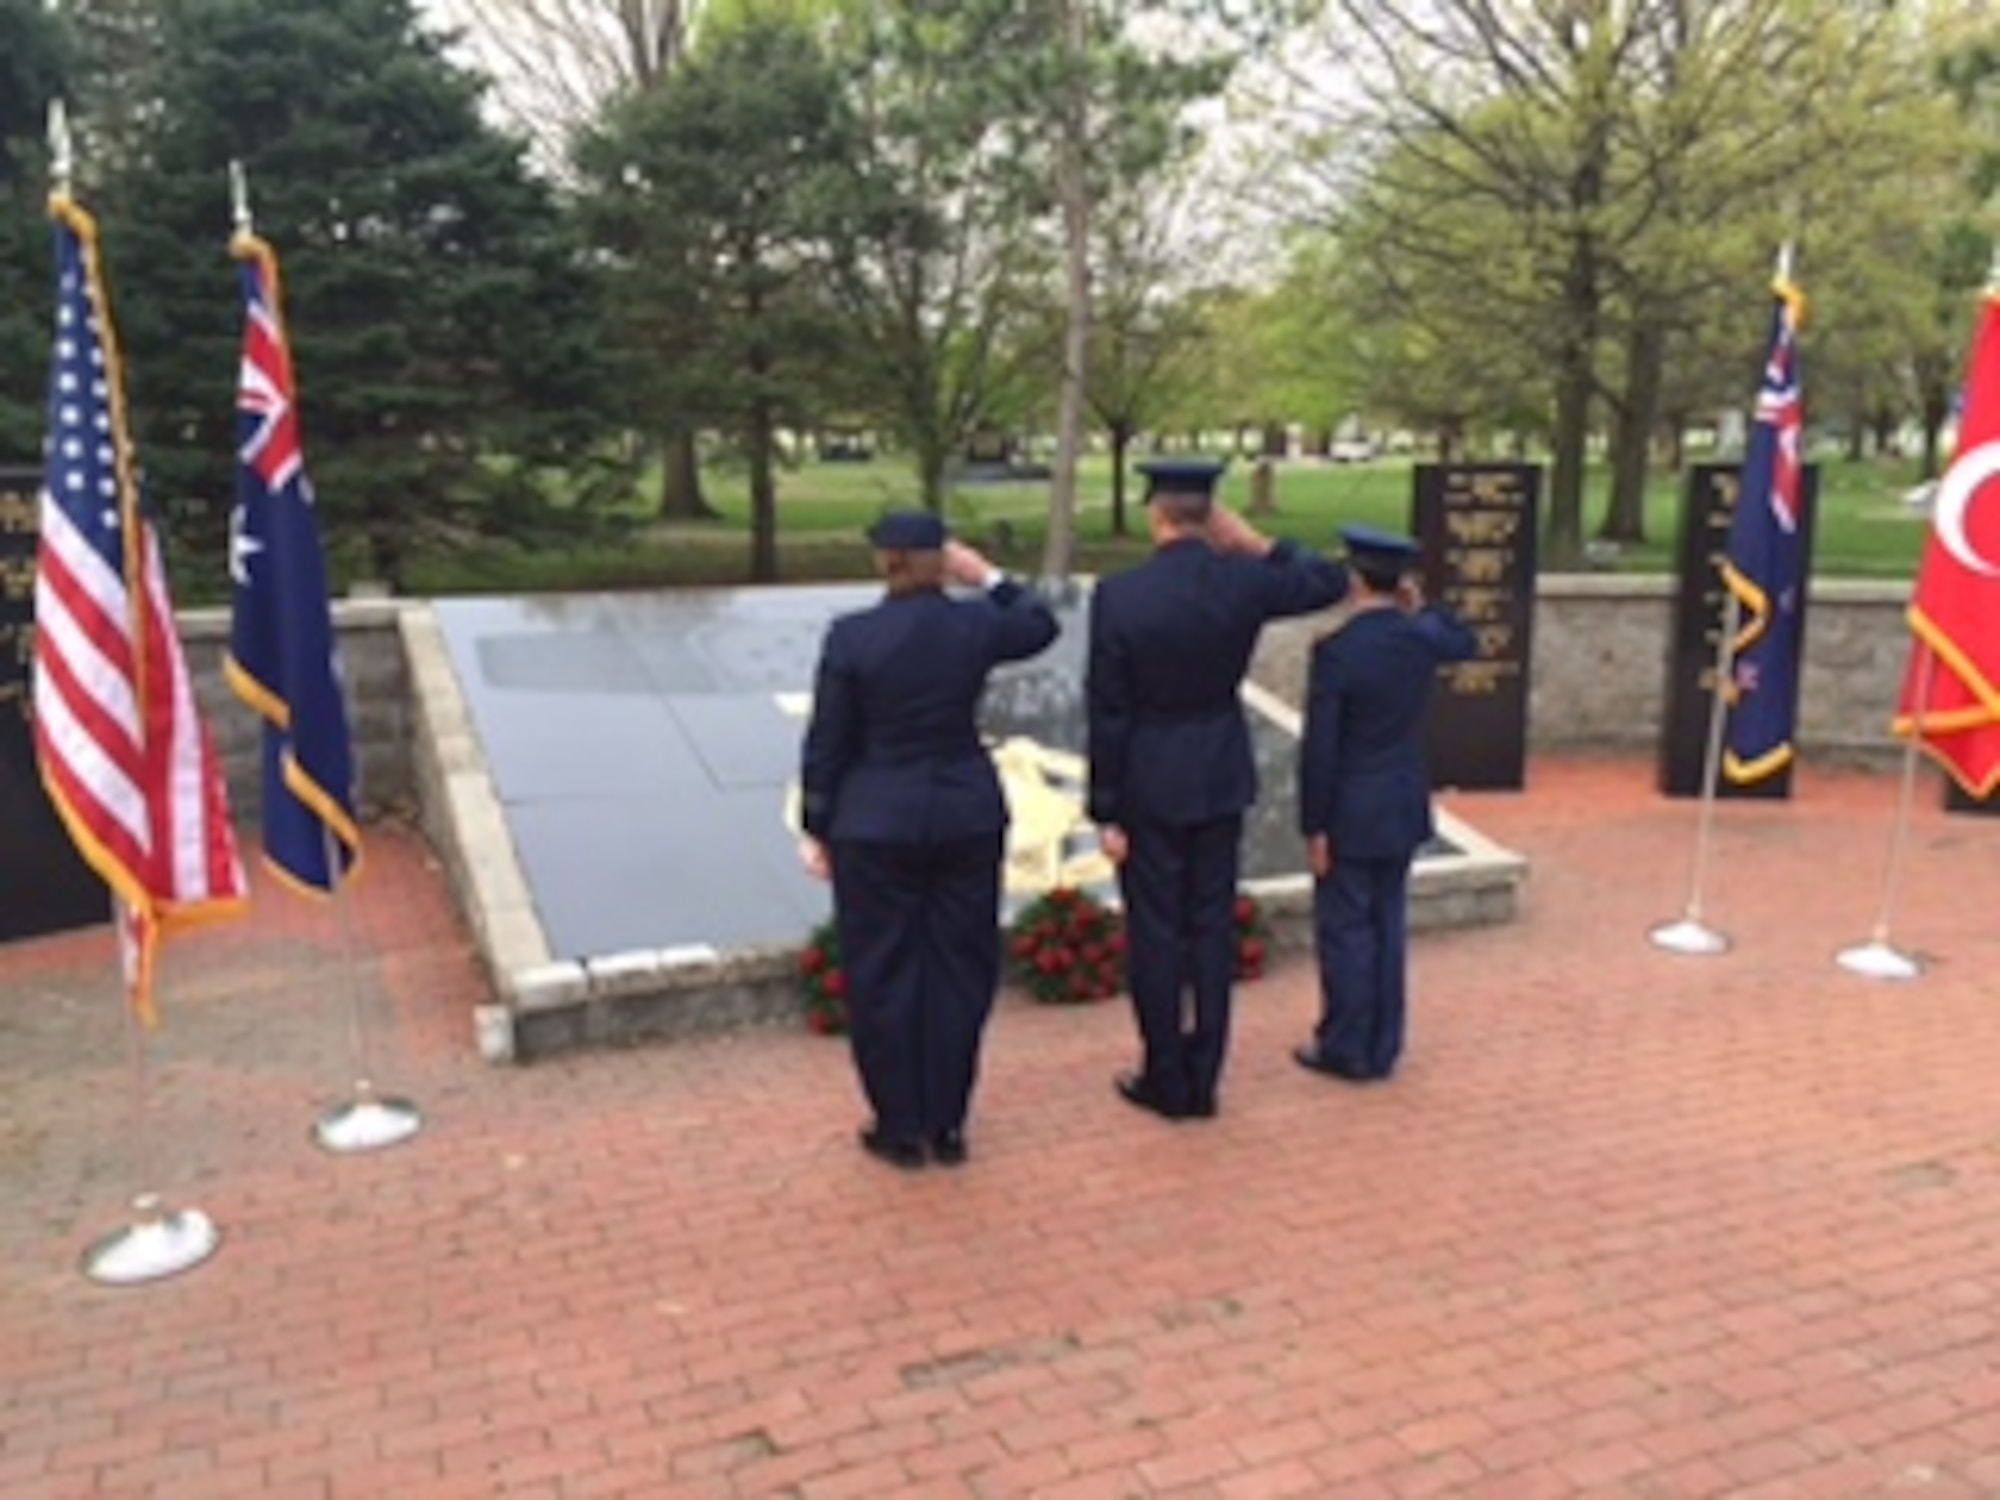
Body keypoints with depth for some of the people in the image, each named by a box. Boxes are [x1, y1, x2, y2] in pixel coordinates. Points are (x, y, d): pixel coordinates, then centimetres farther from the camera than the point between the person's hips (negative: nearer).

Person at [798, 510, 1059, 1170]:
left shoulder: (851, 636, -11)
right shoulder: (975, 625, -6)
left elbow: (827, 744, -6)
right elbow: (1040, 625, 16)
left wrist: (816, 829, 4)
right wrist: (988, 577, 19)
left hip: (875, 825, -2)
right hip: (967, 817, 2)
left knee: (883, 975, 10)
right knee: (958, 969, 13)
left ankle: (900, 1129, 19)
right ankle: (947, 1126, 22)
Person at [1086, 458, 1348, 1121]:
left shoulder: (1118, 595, -15)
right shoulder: (1245, 580, -8)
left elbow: (1108, 713, -12)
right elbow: (1330, 581, 12)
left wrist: (1107, 811, -5)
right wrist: (1254, 541, 6)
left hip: (1149, 781, -3)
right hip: (1223, 775, 3)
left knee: (1155, 930, 7)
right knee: (1213, 925, 12)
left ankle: (1166, 1081, 18)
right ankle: (1203, 1079, 21)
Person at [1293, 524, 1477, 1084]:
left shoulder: (1336, 651, -20)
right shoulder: (1421, 637, -3)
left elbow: (1319, 748, -17)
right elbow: (1466, 643, 24)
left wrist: (1314, 827, -10)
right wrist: (1420, 606, 12)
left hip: (1350, 816, -6)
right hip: (1403, 810, 6)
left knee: (1345, 931, 5)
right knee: (1387, 924, 14)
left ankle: (1345, 1049, 14)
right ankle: (1382, 1048, 23)